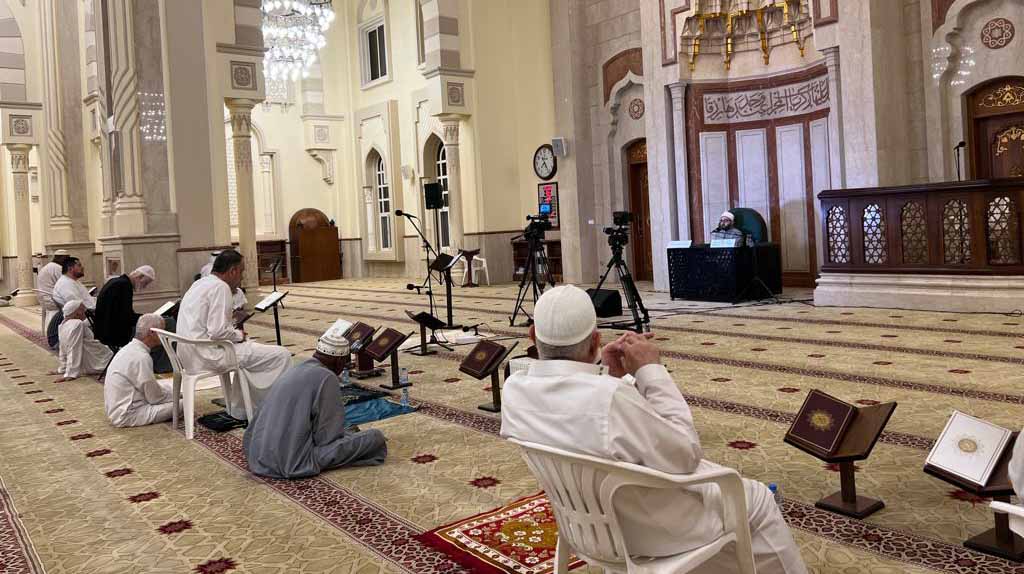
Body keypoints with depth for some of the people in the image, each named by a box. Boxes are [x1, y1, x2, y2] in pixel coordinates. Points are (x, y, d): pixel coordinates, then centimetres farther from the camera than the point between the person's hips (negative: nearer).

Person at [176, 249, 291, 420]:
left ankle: (239, 411, 31)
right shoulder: (220, 287, -14)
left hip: (190, 354, 11)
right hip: (209, 354, -11)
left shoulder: (200, 284, 17)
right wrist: (238, 334, -4)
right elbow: (218, 331, -23)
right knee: (281, 355, -11)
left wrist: (234, 332, 15)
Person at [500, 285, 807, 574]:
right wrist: (651, 370, -20)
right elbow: (684, 456, -23)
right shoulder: (609, 398, -37)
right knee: (757, 500, 18)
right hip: (651, 527, -7)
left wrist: (610, 374, -8)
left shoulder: (513, 390, -14)